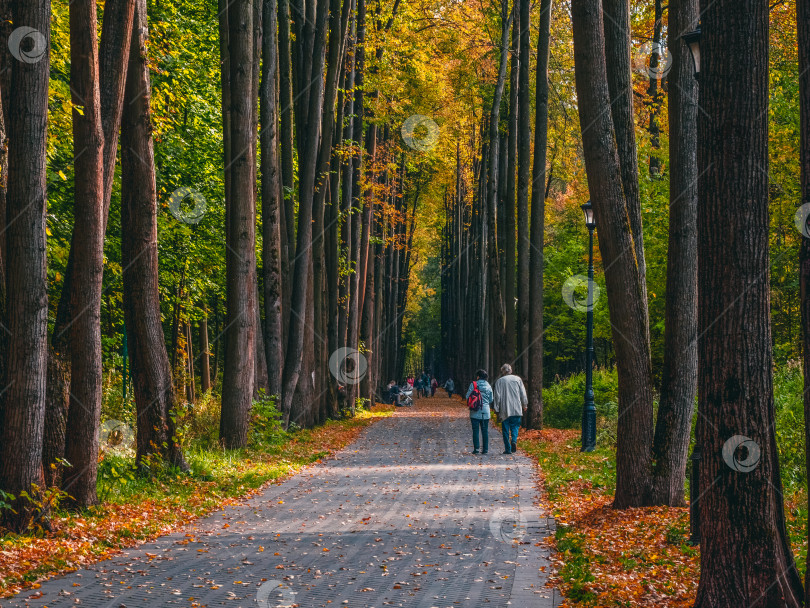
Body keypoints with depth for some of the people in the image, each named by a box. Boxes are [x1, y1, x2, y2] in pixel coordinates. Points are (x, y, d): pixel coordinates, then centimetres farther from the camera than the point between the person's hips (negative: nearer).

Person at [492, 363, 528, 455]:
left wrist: (497, 409, 6)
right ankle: (514, 440, -16)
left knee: (505, 430, 5)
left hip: (504, 410, -1)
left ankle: (508, 449, 3)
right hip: (516, 409, 1)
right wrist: (525, 404, 17)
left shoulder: (499, 381, 0)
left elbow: (497, 396, 0)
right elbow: (523, 393, 6)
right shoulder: (517, 379, 4)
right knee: (515, 426, 11)